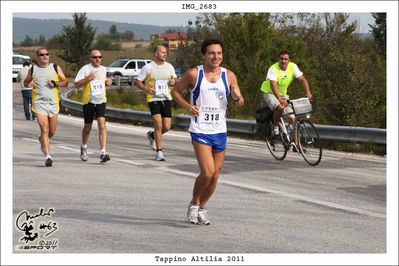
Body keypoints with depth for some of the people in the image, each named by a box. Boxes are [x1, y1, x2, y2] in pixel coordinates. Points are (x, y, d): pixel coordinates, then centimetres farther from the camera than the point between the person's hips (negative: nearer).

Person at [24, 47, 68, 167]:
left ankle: (43, 140, 44)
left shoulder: (55, 68, 7)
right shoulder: (33, 69, 7)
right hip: (39, 102, -2)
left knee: (52, 131, 10)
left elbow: (65, 82, 8)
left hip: (53, 103, 2)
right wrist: (28, 84, -4)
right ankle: (47, 156, -14)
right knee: (44, 129, -13)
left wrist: (56, 83, -11)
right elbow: (25, 82, 19)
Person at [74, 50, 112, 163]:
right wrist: (88, 78, -20)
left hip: (101, 101, 2)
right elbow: (76, 84, -8)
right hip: (88, 101, -2)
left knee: (102, 126, -14)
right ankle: (84, 147, 40)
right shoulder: (85, 69, -5)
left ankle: (103, 153, -19)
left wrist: (108, 82, 6)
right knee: (87, 127, 12)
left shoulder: (103, 69, 11)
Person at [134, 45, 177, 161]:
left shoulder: (169, 67, 9)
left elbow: (175, 80, 22)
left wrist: (173, 82, -3)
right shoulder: (148, 67, -3)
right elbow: (137, 81, 0)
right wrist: (146, 88, -19)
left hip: (166, 99, 4)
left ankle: (152, 135, 32)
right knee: (158, 124, -14)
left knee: (166, 127, -1)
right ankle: (159, 152, -3)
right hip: (153, 99, -4)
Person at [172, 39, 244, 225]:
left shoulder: (229, 76, 4)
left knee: (215, 176, 9)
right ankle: (194, 204, 9)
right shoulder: (194, 74, -4)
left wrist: (237, 98, -20)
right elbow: (175, 91, 7)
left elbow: (241, 102, 4)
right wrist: (187, 106, -10)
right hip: (200, 130, -4)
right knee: (207, 172, -16)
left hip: (220, 131, 4)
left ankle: (201, 209, 28)